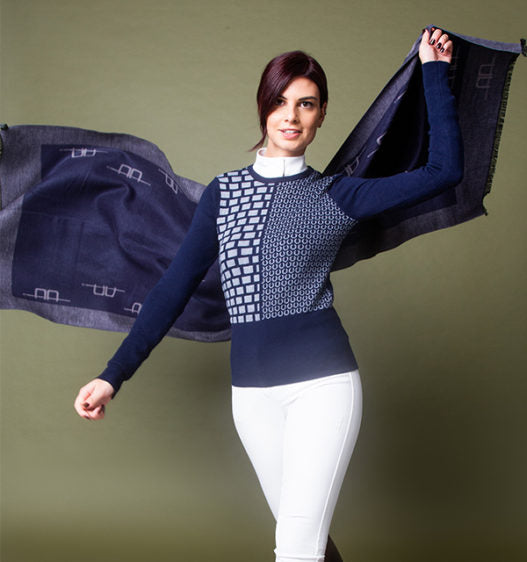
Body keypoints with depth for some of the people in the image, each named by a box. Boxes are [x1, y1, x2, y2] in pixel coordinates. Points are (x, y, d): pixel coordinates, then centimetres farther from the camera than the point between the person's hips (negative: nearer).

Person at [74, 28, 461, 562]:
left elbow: (445, 169, -2)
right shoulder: (223, 192, 8)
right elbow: (175, 288, 7)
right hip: (252, 391, 3)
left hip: (323, 382, -3)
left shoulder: (339, 194, 3)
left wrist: (434, 72, 1)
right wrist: (114, 375, 3)